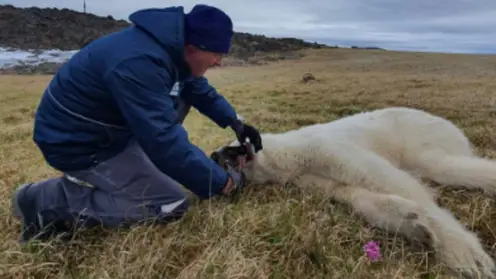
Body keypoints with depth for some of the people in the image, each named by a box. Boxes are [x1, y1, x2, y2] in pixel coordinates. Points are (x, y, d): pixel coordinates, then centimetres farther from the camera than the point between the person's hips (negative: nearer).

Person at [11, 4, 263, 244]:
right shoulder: (139, 63, -34)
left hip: (110, 125, 10)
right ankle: (46, 200, -7)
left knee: (182, 96, 9)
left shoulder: (171, 45, -3)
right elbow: (164, 141, -35)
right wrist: (223, 182, -25)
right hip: (78, 142, -9)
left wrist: (235, 122, 6)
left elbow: (199, 89, 14)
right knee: (173, 205, -10)